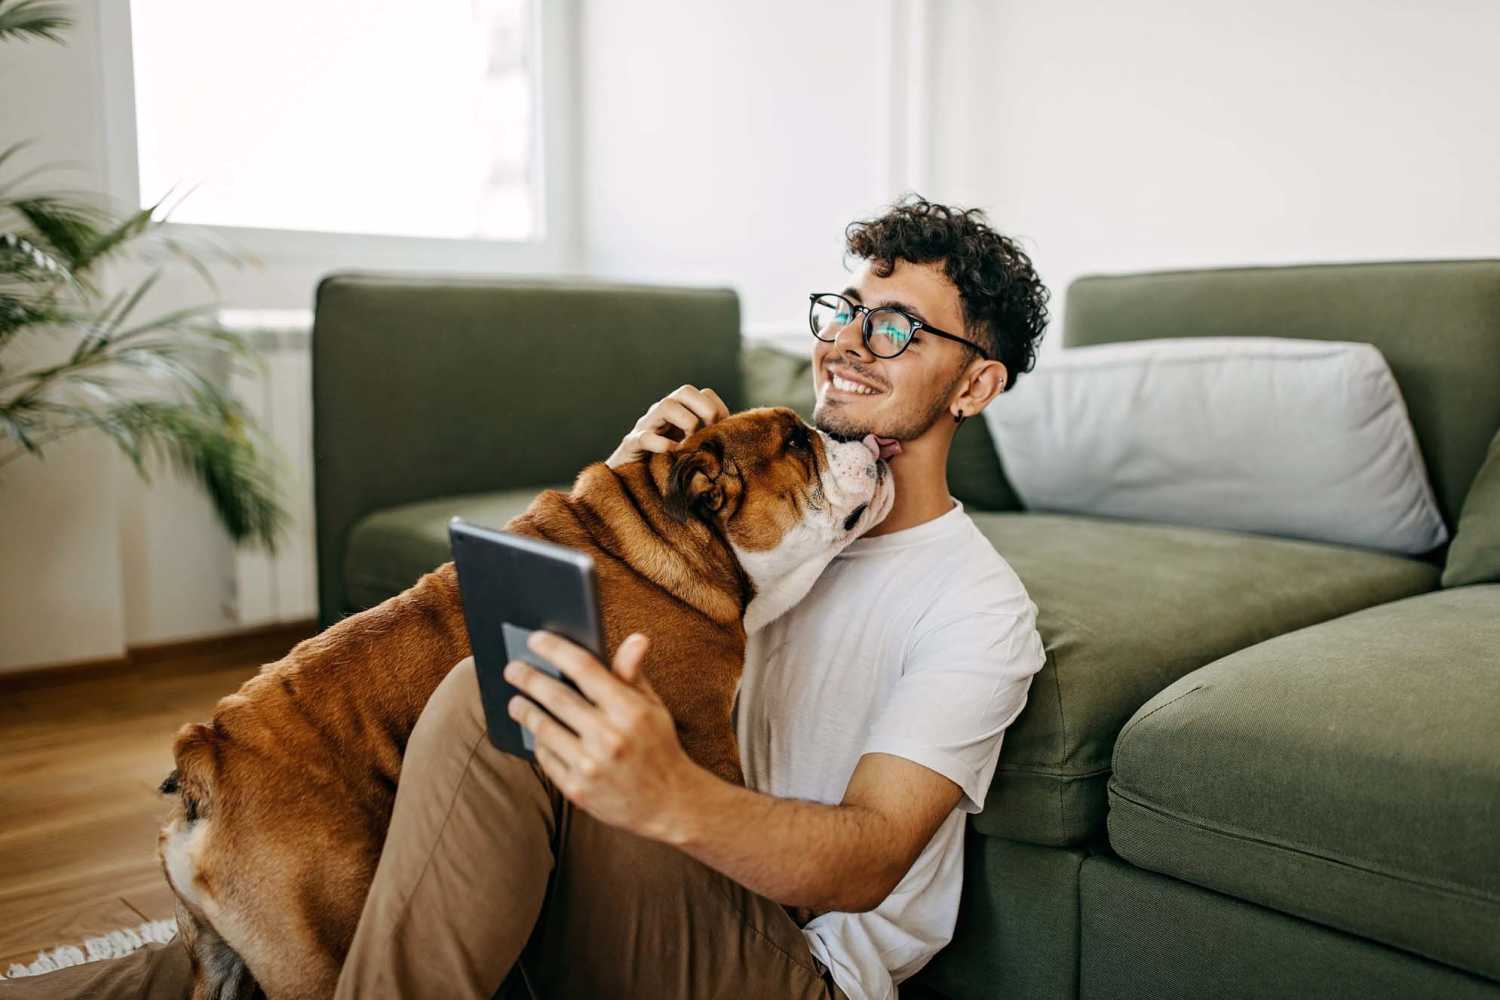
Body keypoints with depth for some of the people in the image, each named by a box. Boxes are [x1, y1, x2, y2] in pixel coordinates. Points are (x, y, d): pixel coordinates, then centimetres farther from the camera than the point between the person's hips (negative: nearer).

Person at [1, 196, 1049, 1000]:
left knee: (490, 700, -28)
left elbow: (869, 861, -20)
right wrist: (625, 476, -7)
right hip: (665, 907, 6)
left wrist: (672, 796, -41)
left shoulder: (978, 603, -7)